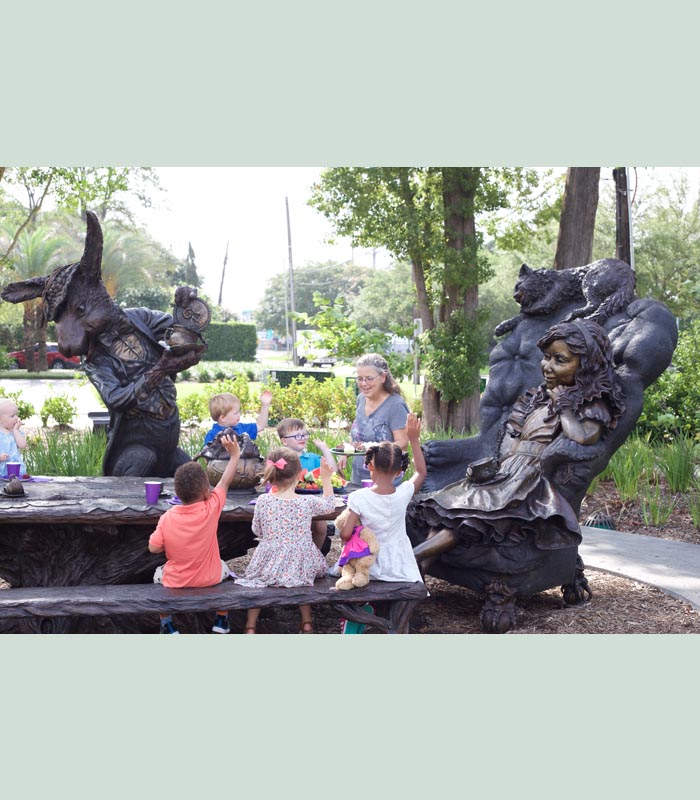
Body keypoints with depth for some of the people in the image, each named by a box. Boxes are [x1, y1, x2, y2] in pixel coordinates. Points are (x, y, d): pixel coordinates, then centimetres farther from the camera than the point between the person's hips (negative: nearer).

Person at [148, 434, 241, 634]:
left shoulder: (167, 518, -19)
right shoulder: (211, 509, -21)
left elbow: (153, 547, -11)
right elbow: (225, 482, -8)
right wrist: (235, 455, 2)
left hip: (176, 582, 0)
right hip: (209, 579, 0)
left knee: (159, 573, 33)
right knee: (223, 567, 33)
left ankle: (167, 625, 29)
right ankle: (221, 620, 33)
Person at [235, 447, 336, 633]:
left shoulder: (263, 501, -13)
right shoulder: (308, 502, -14)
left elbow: (257, 531, 1)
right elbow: (329, 505, 8)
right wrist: (326, 478, 15)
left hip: (269, 564, 0)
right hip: (300, 565, 0)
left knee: (257, 582, 29)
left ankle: (250, 626, 23)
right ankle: (306, 622, 30)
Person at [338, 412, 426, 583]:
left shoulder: (358, 498, -14)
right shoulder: (403, 493, -8)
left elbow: (345, 534, -16)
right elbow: (421, 472, 12)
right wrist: (414, 440, 14)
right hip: (401, 567, 2)